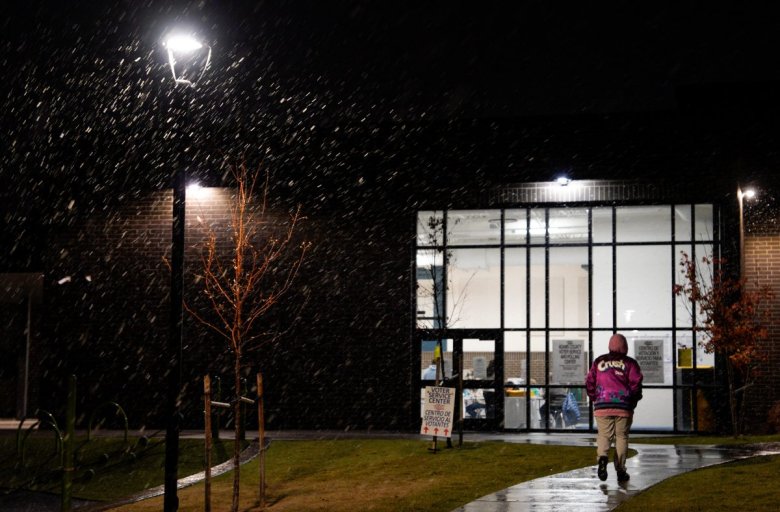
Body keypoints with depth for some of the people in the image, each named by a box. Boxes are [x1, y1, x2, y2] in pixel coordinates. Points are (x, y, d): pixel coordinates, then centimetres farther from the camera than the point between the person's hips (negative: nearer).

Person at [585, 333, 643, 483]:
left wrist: (595, 399, 20)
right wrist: (633, 400, 11)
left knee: (604, 435, 5)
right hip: (624, 407, -1)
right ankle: (620, 470, 5)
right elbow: (636, 384, -5)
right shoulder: (630, 363, 3)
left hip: (602, 406, 1)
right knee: (621, 437, 7)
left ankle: (602, 457, -25)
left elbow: (589, 383, 7)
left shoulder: (599, 361, 9)